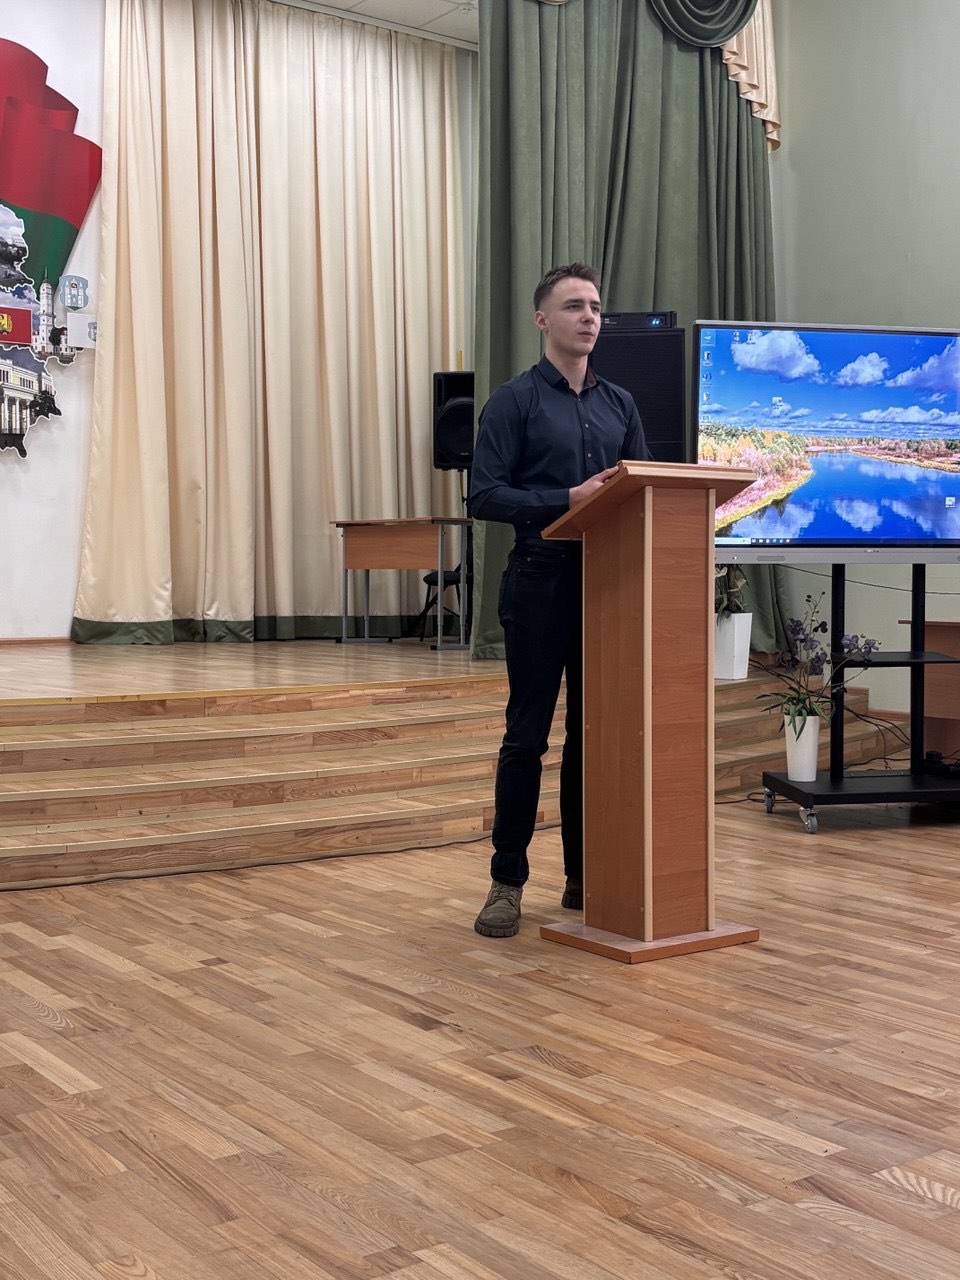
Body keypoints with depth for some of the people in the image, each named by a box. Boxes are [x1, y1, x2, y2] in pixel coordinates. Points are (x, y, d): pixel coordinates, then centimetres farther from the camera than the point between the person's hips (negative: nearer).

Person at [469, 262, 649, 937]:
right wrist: (569, 499, -20)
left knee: (595, 733, 9)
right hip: (541, 581, -5)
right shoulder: (515, 401, -3)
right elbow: (486, 495, -11)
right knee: (528, 735, -2)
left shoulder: (620, 404, 13)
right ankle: (508, 881, 7)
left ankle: (586, 876, 18)